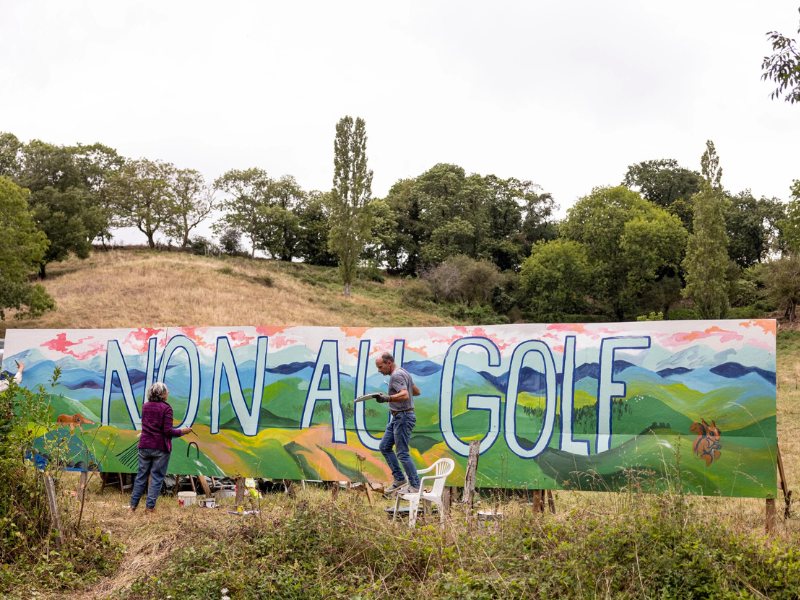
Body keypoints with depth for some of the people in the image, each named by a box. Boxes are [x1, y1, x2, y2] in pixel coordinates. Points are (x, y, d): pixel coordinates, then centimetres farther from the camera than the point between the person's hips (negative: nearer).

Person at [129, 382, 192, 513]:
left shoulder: (145, 406, 6)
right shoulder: (166, 408, -12)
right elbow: (168, 431, -16)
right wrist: (182, 431, -2)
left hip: (144, 445, 5)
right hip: (160, 448, -5)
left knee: (141, 475, 13)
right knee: (157, 477, 4)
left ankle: (133, 505, 17)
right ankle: (150, 507, 6)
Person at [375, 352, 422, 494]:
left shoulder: (396, 375, -17)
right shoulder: (403, 372, 15)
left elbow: (405, 395, -32)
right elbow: (417, 392, 23)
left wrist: (387, 398, -45)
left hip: (403, 417, -11)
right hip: (397, 417, 11)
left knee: (402, 453, -6)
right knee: (385, 447, 13)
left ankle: (415, 486, 1)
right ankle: (399, 479, 17)